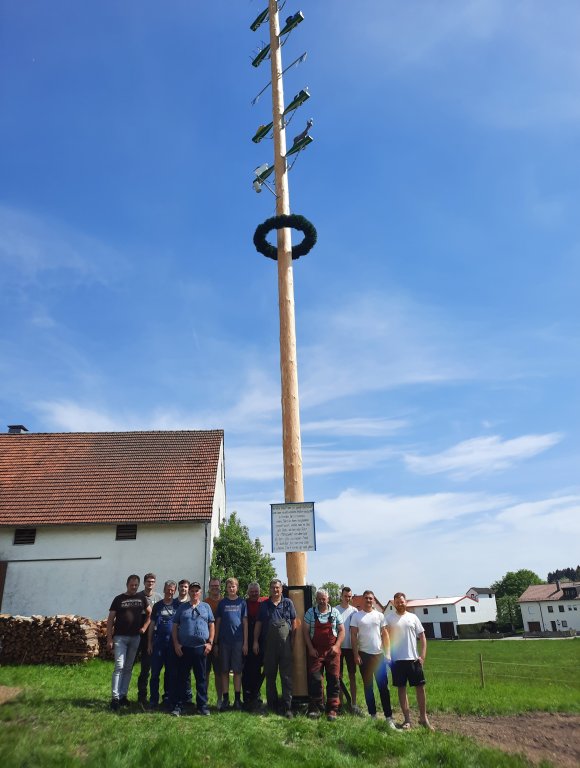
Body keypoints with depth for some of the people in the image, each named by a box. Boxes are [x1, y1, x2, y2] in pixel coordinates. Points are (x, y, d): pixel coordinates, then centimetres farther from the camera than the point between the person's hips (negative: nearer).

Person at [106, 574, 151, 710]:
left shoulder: (141, 598, 6)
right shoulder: (119, 599, -2)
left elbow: (150, 613, 18)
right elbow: (110, 619, -2)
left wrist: (144, 627, 5)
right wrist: (109, 639, -7)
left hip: (135, 637, 3)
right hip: (120, 637, -3)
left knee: (128, 668, 10)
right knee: (119, 667, -9)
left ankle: (123, 695, 19)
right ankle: (115, 697, -7)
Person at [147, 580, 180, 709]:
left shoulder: (178, 604, 3)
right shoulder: (157, 605, 6)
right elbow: (152, 625, 8)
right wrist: (149, 643, 3)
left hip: (173, 643, 0)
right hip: (158, 642, 0)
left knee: (171, 672, 7)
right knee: (155, 672, 0)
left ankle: (168, 698, 19)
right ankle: (153, 699, 7)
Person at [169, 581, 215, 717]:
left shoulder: (206, 607, 10)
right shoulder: (182, 607, 9)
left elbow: (212, 625, 8)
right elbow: (175, 626, 7)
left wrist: (210, 643, -2)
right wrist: (176, 644, -2)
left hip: (201, 648, 0)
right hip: (184, 648, 0)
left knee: (201, 678, 6)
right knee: (181, 677, 4)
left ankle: (202, 705, 15)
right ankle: (177, 706, 12)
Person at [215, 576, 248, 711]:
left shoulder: (242, 602, 4)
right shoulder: (222, 603, 6)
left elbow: (245, 623, 2)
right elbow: (217, 623, 7)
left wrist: (245, 643, -3)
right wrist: (215, 642, 2)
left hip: (238, 641, -1)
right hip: (224, 641, 1)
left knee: (237, 670, 3)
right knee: (224, 671, 5)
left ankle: (237, 699, 12)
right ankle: (225, 699, 14)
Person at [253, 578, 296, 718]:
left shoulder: (288, 603, 5)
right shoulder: (264, 605, 8)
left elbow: (293, 622, 6)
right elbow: (258, 623, 8)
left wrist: (293, 640, 0)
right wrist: (256, 641, 2)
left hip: (285, 645, -2)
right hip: (269, 645, 2)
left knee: (286, 676, -2)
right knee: (270, 676, 11)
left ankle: (287, 707, 2)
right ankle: (272, 705, 23)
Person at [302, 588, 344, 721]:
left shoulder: (335, 612, 4)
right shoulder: (310, 612, 2)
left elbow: (341, 630, 5)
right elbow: (305, 631, 1)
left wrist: (337, 646, -7)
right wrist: (310, 648, -5)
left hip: (332, 651, 0)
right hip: (315, 651, 0)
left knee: (333, 679, 1)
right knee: (314, 679, -1)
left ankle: (332, 709, 9)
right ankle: (315, 708, 11)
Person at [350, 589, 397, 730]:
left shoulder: (379, 615, 6)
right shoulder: (356, 616, 0)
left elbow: (385, 634, 6)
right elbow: (353, 636, -1)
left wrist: (387, 653, 0)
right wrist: (356, 654, -7)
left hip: (379, 654, 1)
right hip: (364, 654, -1)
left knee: (383, 686, -1)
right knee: (368, 686, 8)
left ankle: (388, 716, 3)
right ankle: (372, 714, 17)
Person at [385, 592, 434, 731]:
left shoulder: (413, 617, 6)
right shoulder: (389, 617, 0)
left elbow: (422, 637, 7)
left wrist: (423, 655, -2)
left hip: (414, 658, 2)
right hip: (397, 659, -2)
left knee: (420, 687, 5)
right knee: (402, 688, 6)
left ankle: (423, 717, 19)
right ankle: (407, 719, 16)